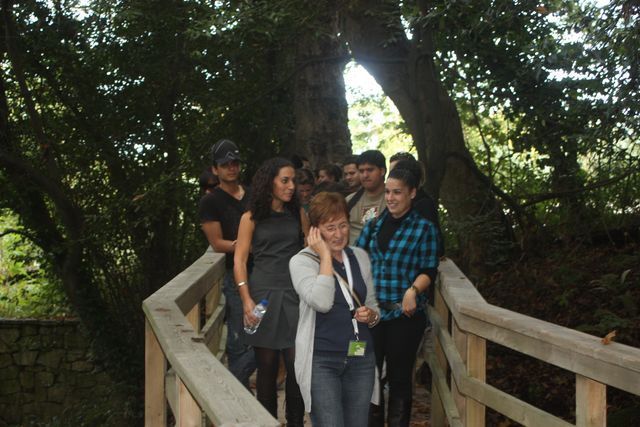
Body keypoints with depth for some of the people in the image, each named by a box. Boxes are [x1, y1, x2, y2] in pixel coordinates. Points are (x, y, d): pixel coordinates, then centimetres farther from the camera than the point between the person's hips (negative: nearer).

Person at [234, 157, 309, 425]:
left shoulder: (298, 215, 10)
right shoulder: (251, 218, 5)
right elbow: (240, 260, 2)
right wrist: (246, 300, -8)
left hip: (295, 295, 1)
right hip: (264, 295, -1)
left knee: (296, 365, -5)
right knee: (267, 366, 2)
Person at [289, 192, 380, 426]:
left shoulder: (360, 257, 10)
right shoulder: (302, 261, -6)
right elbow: (322, 302, -24)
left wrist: (371, 315, -2)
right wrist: (325, 256, -16)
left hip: (361, 357, 5)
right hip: (321, 361, -5)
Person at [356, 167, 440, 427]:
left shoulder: (424, 228, 0)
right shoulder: (374, 225, 11)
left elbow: (429, 270, -4)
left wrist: (413, 290, -22)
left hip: (405, 314, -3)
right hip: (371, 311, 4)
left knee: (399, 377, 7)